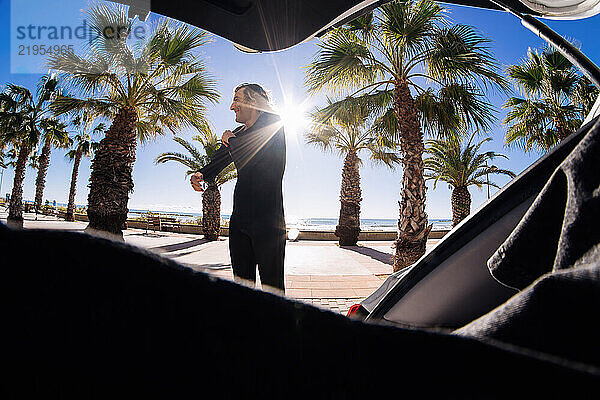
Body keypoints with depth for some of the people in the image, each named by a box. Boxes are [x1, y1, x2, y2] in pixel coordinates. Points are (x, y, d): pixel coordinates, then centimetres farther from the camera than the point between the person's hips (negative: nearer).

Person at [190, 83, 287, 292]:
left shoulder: (273, 124, -2)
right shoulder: (238, 133, 21)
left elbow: (246, 156, -17)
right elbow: (217, 161, 16)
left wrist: (230, 140, 2)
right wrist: (201, 175, -5)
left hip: (267, 219, -7)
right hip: (240, 218, 7)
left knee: (272, 286, -3)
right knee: (242, 282, 12)